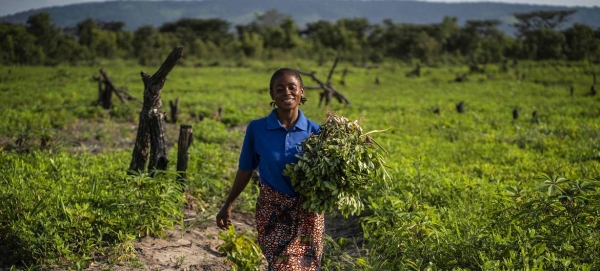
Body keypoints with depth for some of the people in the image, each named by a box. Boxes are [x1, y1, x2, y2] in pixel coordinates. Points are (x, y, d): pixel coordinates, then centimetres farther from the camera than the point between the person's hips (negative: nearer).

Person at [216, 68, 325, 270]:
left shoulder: (314, 131, -4)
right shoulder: (257, 128, -6)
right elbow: (245, 170, 4)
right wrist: (228, 204, 7)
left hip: (306, 211, 1)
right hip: (271, 210, -1)